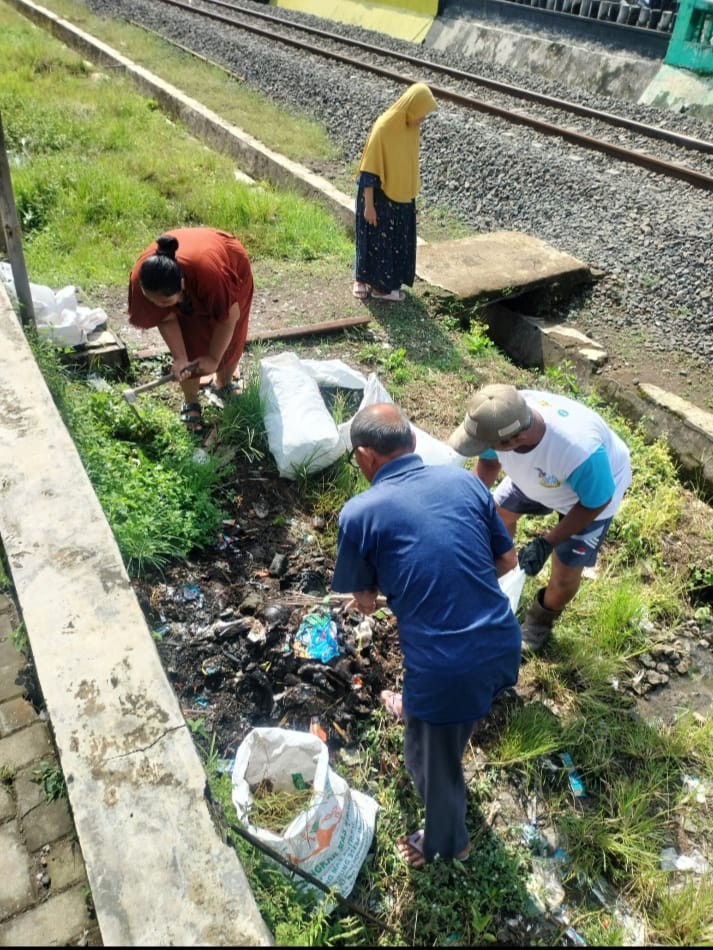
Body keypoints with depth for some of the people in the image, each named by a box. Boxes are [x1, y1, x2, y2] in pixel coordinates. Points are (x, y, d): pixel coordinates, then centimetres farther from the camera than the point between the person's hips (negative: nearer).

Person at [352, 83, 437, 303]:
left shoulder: (411, 128, -2)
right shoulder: (382, 129, -23)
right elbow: (369, 170, -20)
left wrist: (410, 194, 15)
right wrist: (369, 205, -19)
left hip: (401, 196, 7)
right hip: (379, 195, -7)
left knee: (397, 241, 13)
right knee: (375, 240, 6)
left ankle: (386, 282, 27)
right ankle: (363, 279, 24)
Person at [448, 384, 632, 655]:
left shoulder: (582, 451, -49)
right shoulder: (500, 418, -35)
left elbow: (596, 503, -27)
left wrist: (546, 543, -28)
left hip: (592, 490, -4)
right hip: (537, 472, 5)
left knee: (565, 575, 1)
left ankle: (541, 620, 35)